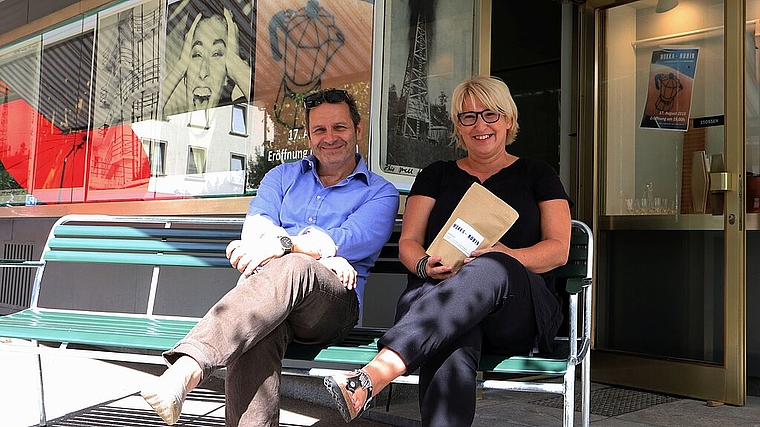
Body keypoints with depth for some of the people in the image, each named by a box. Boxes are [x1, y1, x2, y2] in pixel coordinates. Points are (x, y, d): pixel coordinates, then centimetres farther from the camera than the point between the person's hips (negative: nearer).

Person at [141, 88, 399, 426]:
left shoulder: (380, 192, 15)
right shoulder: (283, 176, 26)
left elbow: (348, 241, -7)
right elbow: (255, 227, 7)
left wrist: (283, 244, -26)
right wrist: (322, 256, -9)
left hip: (332, 306, -2)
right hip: (265, 285, 3)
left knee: (293, 267, -40)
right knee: (254, 330, -38)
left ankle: (188, 367, -53)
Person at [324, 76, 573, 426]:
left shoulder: (537, 175, 19)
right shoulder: (437, 175, 22)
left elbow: (558, 249, 7)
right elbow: (408, 243, 14)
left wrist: (510, 256, -15)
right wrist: (425, 265, -12)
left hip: (519, 312, -1)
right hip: (437, 294, 1)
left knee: (491, 268, -40)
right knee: (452, 347, -39)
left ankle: (370, 378, -55)